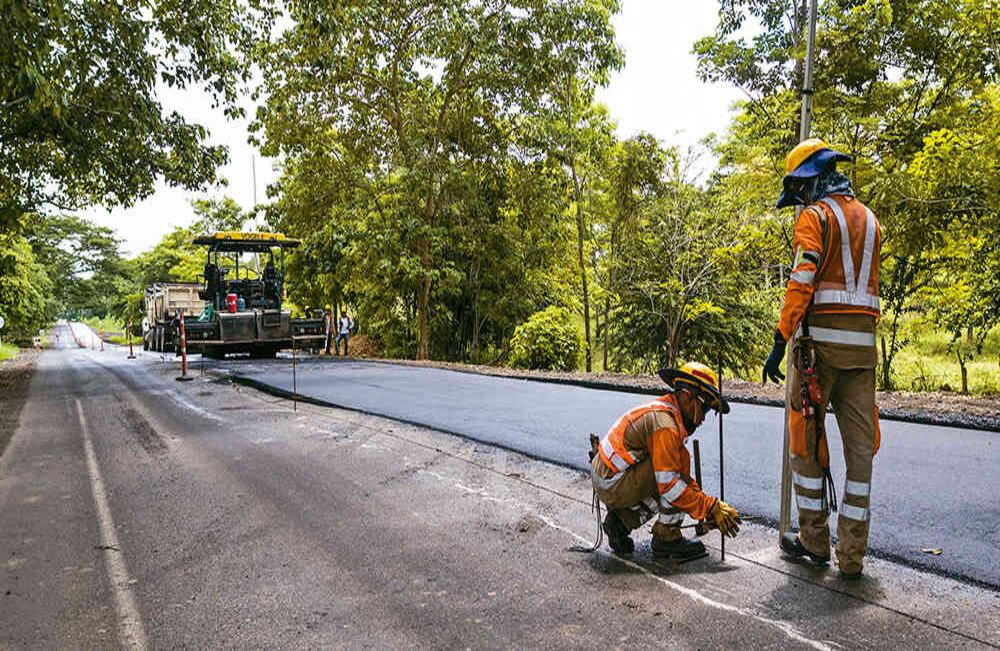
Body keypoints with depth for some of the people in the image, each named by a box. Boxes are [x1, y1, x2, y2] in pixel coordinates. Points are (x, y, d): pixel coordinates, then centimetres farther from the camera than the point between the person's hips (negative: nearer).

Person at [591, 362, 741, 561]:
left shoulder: (664, 409, 12)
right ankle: (666, 540, -5)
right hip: (613, 486, -10)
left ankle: (622, 520, 13)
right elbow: (669, 485, -24)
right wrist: (711, 508, -17)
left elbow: (683, 475, 19)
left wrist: (707, 507, 14)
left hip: (604, 478, 10)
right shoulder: (665, 424, -20)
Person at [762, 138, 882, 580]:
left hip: (819, 339, -7)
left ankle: (814, 541, 14)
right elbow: (864, 282, 21)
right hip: (862, 344, 7)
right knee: (860, 446, 6)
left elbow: (801, 281, -17)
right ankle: (852, 555, 11)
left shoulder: (815, 216, -5)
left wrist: (779, 343, -18)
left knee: (806, 439, 5)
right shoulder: (869, 219, 19)